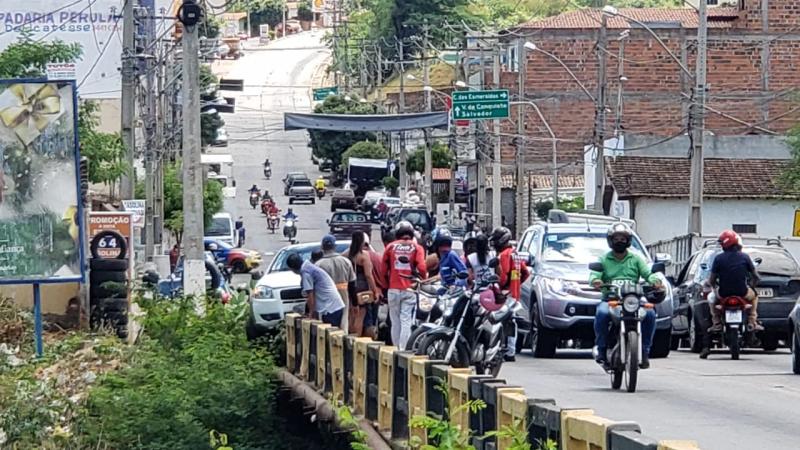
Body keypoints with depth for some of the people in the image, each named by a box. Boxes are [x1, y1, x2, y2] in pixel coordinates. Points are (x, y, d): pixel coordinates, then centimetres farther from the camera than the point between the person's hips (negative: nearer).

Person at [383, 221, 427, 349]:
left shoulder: (390, 247, 5)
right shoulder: (416, 248, 0)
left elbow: (384, 267, 4)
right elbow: (421, 268, -10)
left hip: (393, 289, 2)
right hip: (409, 289, -2)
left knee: (395, 321, 9)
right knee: (406, 321, -3)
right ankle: (404, 349, -10)